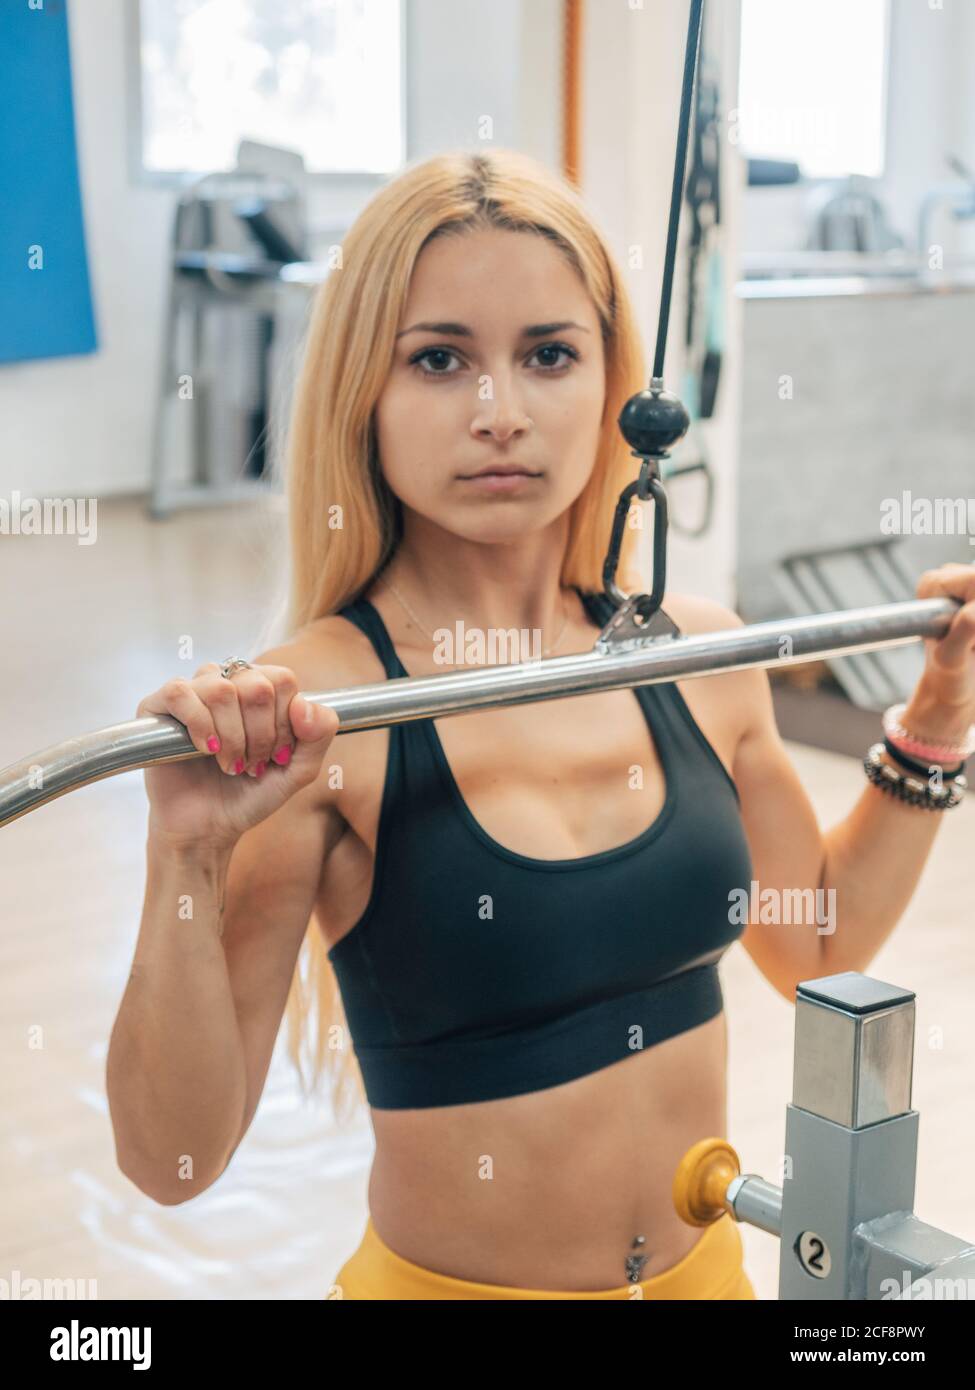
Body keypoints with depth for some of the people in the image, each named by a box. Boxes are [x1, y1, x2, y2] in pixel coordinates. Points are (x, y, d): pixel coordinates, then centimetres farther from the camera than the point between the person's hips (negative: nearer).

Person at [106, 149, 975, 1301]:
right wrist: (188, 861, -34)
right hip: (449, 1279, -4)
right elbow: (171, 1159, -21)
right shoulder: (309, 713, -20)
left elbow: (817, 946, 11)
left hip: (706, 1268, 5)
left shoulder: (694, 656, -6)